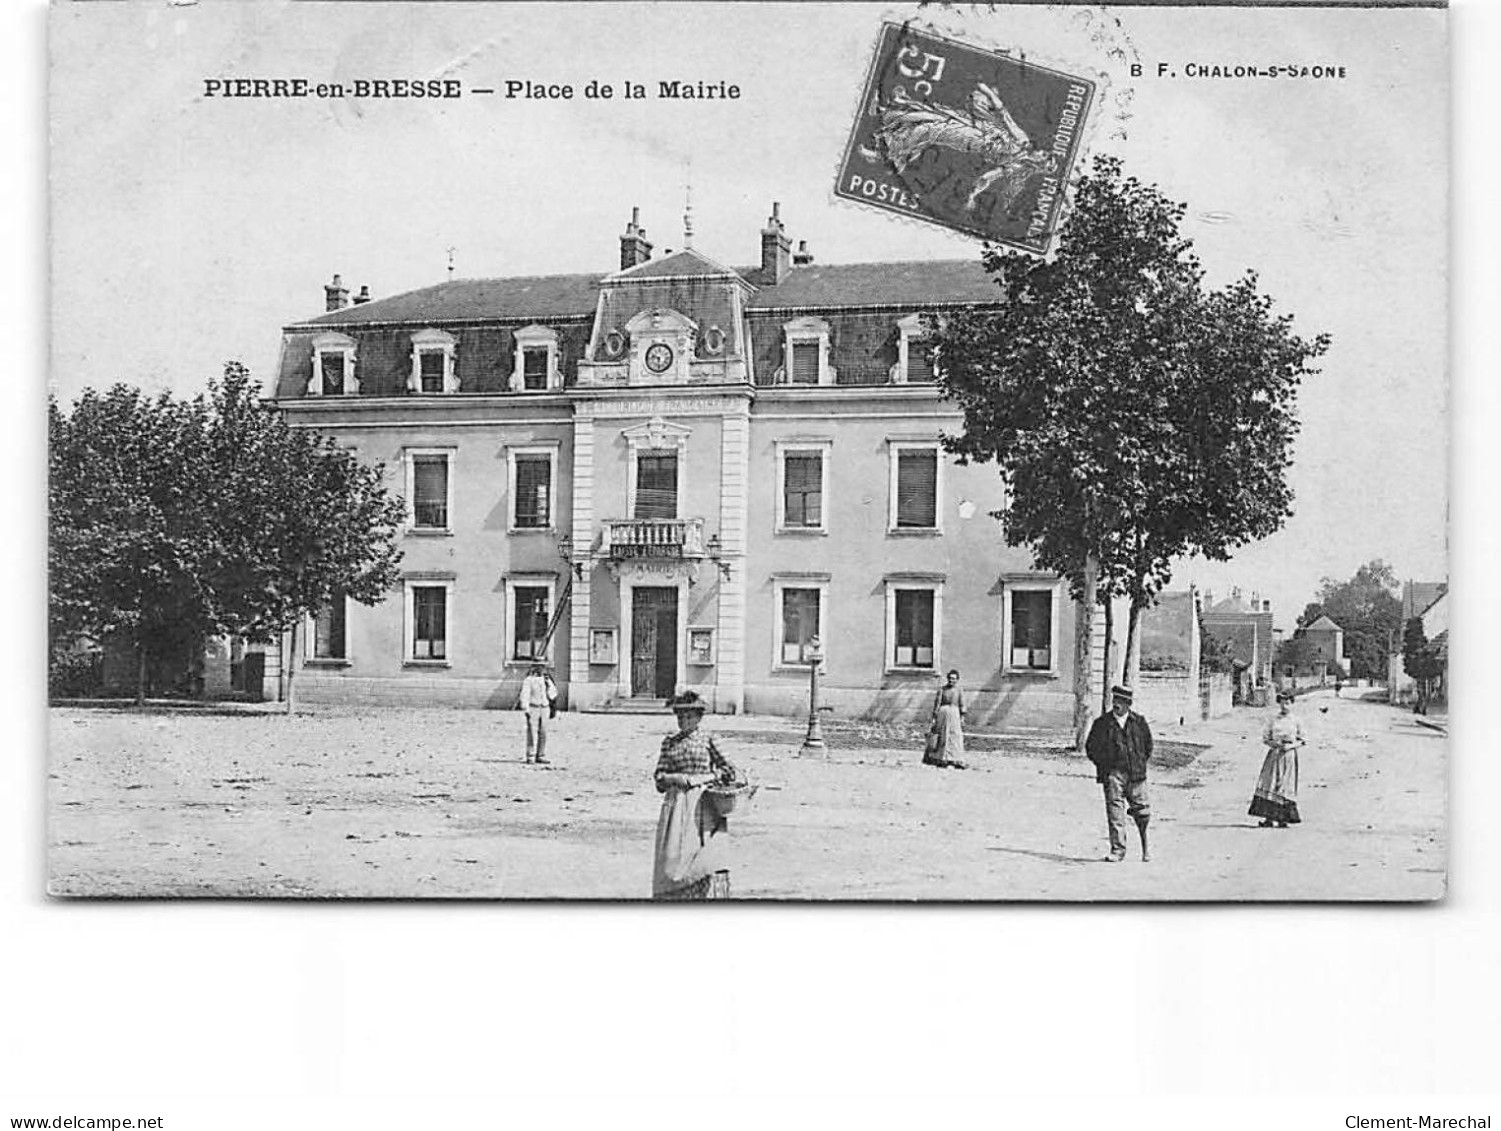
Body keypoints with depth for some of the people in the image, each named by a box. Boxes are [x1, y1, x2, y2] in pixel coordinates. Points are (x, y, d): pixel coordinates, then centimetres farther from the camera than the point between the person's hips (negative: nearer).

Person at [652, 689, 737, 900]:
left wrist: (704, 778, -7)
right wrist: (674, 778, -11)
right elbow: (660, 778, 10)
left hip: (703, 804, -3)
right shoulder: (669, 742, 12)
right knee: (672, 855, -1)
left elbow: (728, 771, 5)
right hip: (676, 804, 3)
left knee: (701, 856, -9)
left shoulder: (708, 739, 4)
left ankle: (707, 897, -8)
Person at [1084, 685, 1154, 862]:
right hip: (1112, 773, -1)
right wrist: (1103, 764, 1)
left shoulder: (1139, 722, 7)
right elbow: (1090, 747, 9)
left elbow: (1148, 744, 18)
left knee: (1142, 811, 3)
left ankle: (1145, 846, 24)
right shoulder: (1102, 723, 3)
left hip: (1136, 774, 1)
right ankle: (1117, 850, -3)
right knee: (1114, 811, -7)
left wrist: (1141, 763, 10)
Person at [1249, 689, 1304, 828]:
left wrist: (1291, 746, -10)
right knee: (1270, 784, -8)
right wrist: (1273, 744, -11)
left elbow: (1301, 740, 8)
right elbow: (1265, 738, 9)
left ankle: (1282, 819, 1)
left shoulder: (1296, 721, 5)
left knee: (1285, 786, -3)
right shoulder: (1272, 720, 8)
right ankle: (1268, 818, -7)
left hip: (1289, 755, -1)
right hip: (1274, 754, 1)